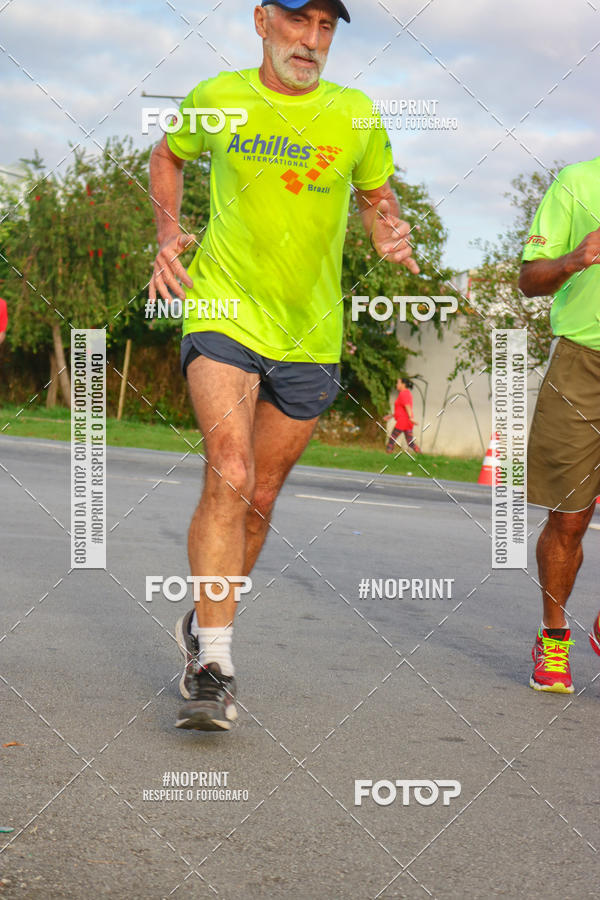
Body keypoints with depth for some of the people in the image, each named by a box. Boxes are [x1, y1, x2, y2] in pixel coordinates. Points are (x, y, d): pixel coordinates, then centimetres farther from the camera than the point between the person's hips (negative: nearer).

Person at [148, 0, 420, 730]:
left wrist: (390, 235, -9)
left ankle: (205, 625, 36)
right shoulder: (218, 99, -2)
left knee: (259, 498, 12)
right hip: (223, 314, -3)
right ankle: (212, 668, -19)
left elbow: (378, 197, 15)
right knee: (229, 476, -22)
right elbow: (168, 156, 18)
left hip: (309, 335, 3)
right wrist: (166, 232, 2)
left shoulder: (355, 116, 0)